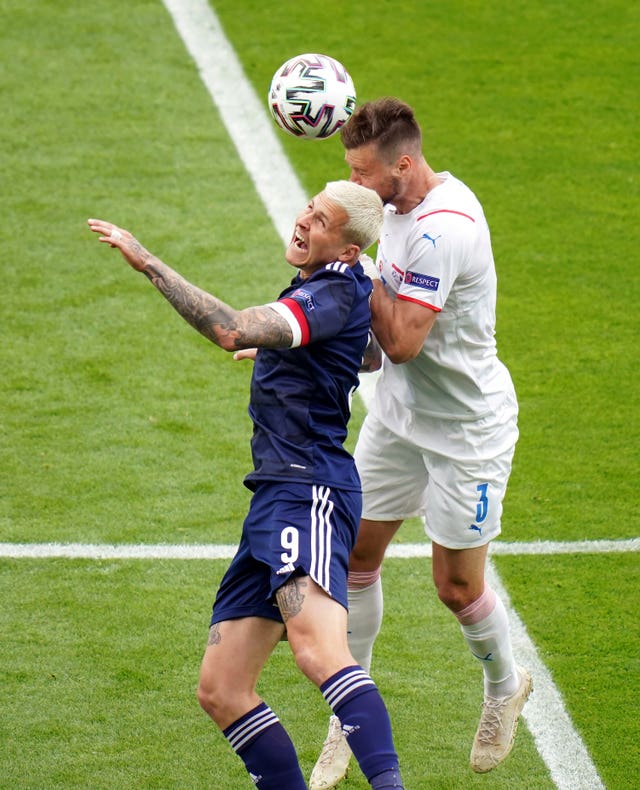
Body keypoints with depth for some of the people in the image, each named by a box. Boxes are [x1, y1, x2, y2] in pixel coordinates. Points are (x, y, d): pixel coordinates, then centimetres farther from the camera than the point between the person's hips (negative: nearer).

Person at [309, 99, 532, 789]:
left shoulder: (445, 228, -29)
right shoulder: (399, 202, 0)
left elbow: (402, 341, -30)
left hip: (466, 429, -8)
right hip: (399, 414, 8)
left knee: (457, 585, 3)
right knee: (357, 556, 7)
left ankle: (505, 685, 33)